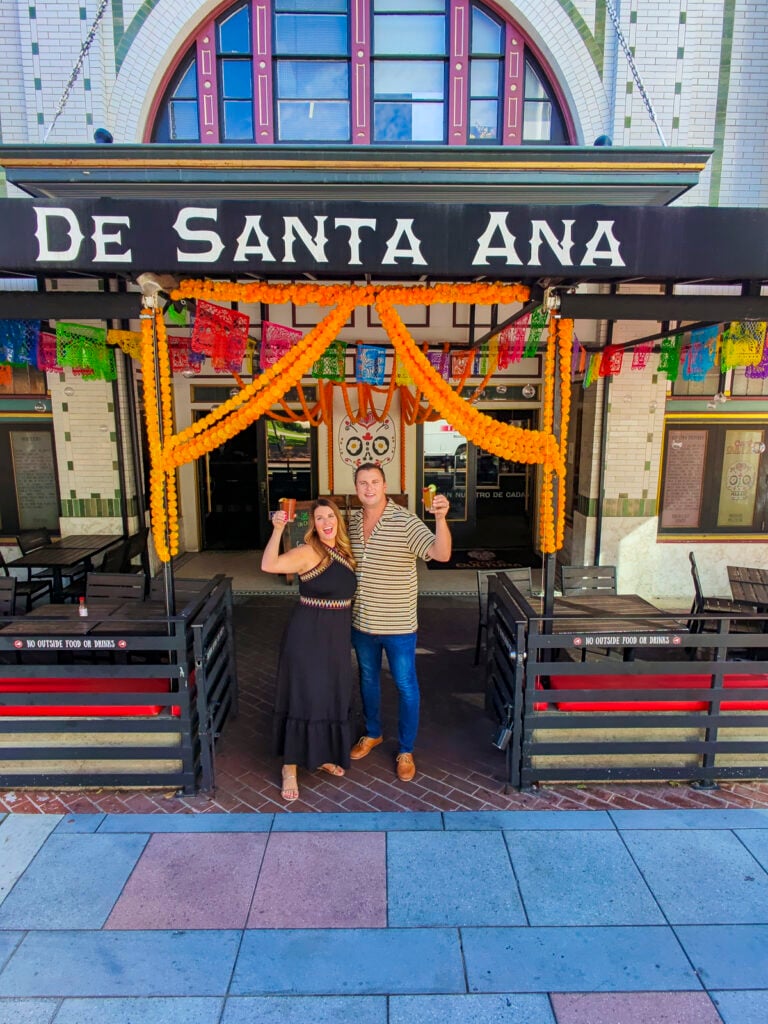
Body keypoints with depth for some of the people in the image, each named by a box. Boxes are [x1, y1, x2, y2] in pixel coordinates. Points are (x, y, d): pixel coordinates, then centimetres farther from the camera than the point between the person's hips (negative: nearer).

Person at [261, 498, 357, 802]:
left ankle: (322, 756, 36)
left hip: (337, 637, 7)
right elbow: (269, 565, -32)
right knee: (303, 698, 0)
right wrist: (277, 530, -37)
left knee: (331, 696, 16)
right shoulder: (308, 552, -16)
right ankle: (290, 767, 16)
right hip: (307, 636, -7)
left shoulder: (344, 552, 6)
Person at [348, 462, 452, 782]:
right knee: (368, 679, 22)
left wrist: (441, 519, -47)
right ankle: (372, 733, 45)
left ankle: (406, 751, 28)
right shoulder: (353, 521, -1)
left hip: (398, 625, -5)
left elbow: (441, 554, -31)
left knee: (406, 687, 9)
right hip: (361, 622, 5)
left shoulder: (405, 521, -19)